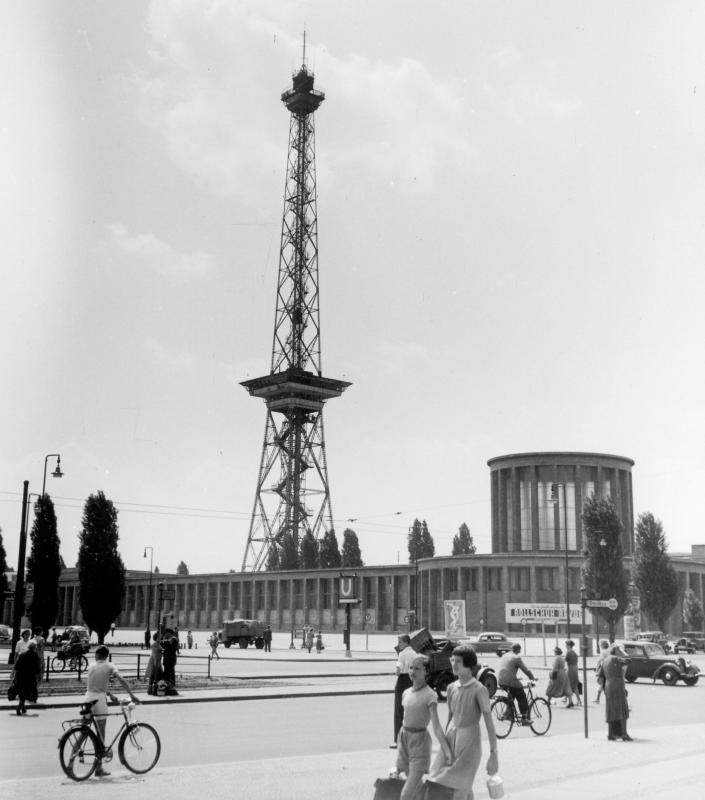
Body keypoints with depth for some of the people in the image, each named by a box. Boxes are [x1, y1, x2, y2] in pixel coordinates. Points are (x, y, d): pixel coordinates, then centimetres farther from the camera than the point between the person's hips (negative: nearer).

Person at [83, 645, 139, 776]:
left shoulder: (91, 666, 12)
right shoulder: (110, 666, 1)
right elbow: (121, 680, -11)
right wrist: (132, 695, -8)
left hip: (88, 699, 4)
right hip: (99, 700, -4)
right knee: (101, 735, 3)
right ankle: (99, 768, 4)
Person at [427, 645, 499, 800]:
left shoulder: (479, 690, -14)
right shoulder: (452, 687, 5)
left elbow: (489, 723, -15)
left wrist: (494, 755, -17)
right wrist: (444, 746, 21)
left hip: (469, 742, -6)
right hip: (451, 741, 6)